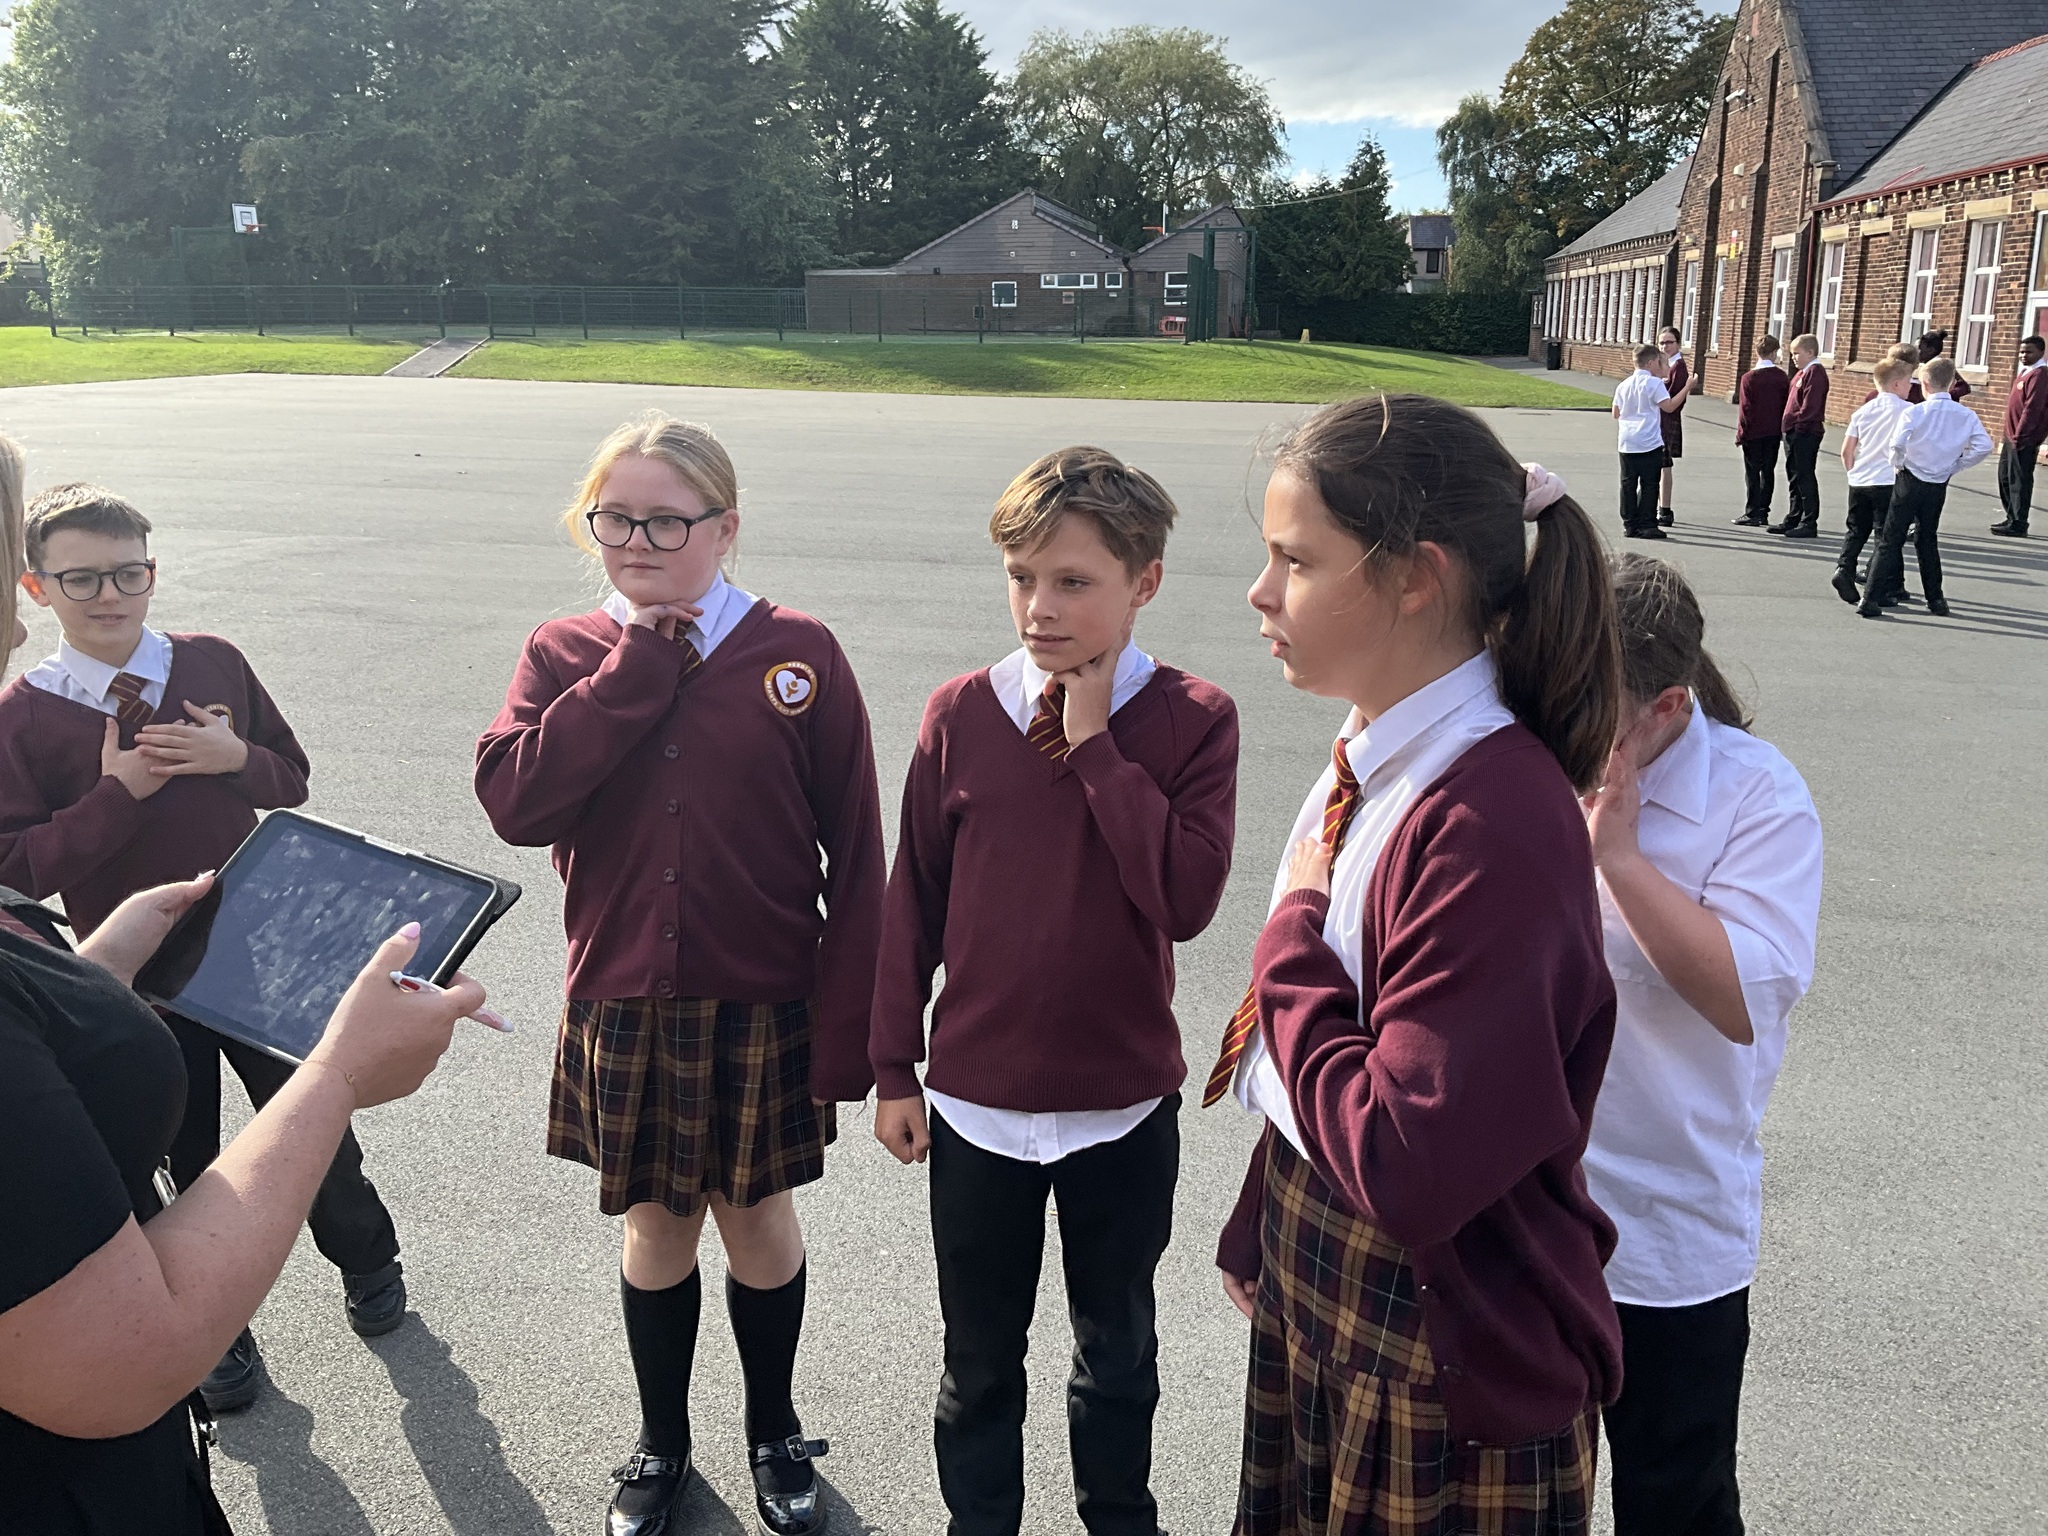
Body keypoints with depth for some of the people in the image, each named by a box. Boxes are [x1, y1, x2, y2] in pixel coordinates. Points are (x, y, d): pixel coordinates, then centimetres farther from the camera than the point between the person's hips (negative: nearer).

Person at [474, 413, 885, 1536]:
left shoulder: (798, 655, -8)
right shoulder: (565, 656, 0)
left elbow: (855, 857, -8)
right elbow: (513, 801, -19)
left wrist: (843, 1032, -10)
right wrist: (639, 665, -17)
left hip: (763, 1011, -1)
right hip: (623, 1010, 2)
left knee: (758, 1221, 15)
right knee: (656, 1226, 16)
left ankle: (774, 1434, 41)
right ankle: (661, 1444, 42)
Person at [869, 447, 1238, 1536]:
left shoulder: (1192, 720, -10)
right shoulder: (961, 715, -6)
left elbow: (1186, 899, -22)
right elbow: (913, 900, 0)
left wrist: (1095, 743, -21)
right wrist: (893, 1069, 3)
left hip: (1123, 1101, 0)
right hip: (975, 1099, 1)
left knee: (1117, 1353, 21)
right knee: (979, 1361, 18)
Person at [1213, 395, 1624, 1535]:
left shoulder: (1496, 822, -28)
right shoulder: (1373, 764, 0)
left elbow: (1403, 1169, -30)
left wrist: (1292, 933, -20)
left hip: (1440, 1362, -8)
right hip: (1313, 1288, 8)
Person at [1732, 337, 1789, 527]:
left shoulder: (1749, 378, -10)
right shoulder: (1781, 377, 0)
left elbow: (1745, 409, -10)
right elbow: (1786, 404, 5)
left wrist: (1741, 434, -3)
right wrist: (1782, 429, 14)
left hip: (1753, 433, -4)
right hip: (1773, 432, 4)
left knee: (1752, 474, 1)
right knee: (1768, 472, 10)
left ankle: (1752, 513, -1)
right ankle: (1763, 513, 14)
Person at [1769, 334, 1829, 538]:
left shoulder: (1815, 373, -12)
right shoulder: (1802, 372, 17)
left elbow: (1810, 406, -21)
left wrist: (1795, 420, -16)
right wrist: (1789, 424, 11)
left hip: (1806, 433, -10)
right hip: (1794, 432, 10)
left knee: (1804, 478, -6)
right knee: (1794, 478, 15)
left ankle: (1809, 523, -3)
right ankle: (1793, 520, 23)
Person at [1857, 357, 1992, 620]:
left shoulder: (1915, 412, -11)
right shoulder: (1966, 415, -1)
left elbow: (1897, 444, -23)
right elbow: (1984, 447, -7)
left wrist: (1898, 464, -3)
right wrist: (1955, 467, 3)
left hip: (1910, 482, -3)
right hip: (1939, 486, 4)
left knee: (1891, 541, -1)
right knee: (1927, 540, 19)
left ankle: (1871, 599, -7)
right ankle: (1935, 599, 22)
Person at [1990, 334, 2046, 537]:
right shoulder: (2027, 372, 16)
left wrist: (2020, 436, -22)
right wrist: (2012, 436, 17)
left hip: (2024, 439, -10)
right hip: (2013, 436, 10)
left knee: (2019, 480, -6)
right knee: (2005, 476, 16)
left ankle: (2018, 525, -2)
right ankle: (2012, 518, 26)